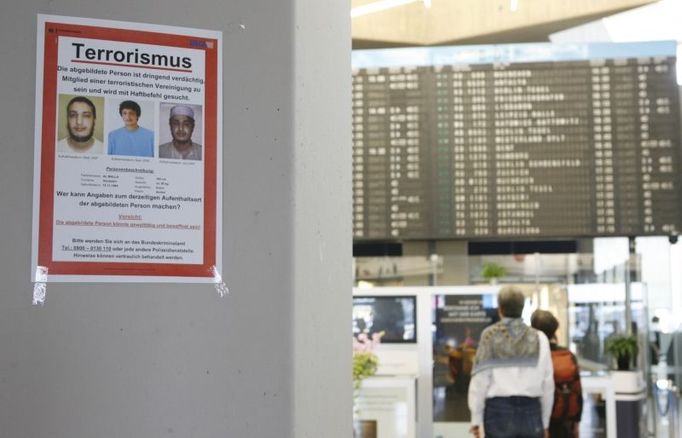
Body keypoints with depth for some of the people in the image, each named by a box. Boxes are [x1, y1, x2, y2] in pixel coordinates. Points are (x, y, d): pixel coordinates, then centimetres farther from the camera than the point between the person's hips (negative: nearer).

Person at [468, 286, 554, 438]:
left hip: (499, 409, -2)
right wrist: (545, 422, 15)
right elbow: (548, 383, 6)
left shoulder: (490, 336, -3)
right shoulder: (539, 338, 4)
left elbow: (480, 379, -5)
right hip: (531, 410, 2)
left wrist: (476, 419, 2)